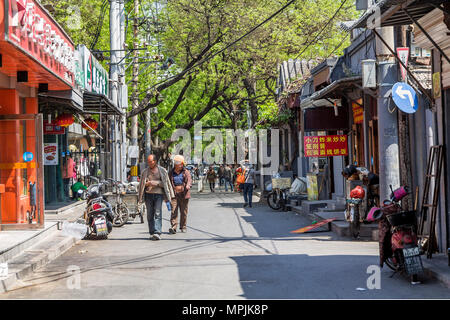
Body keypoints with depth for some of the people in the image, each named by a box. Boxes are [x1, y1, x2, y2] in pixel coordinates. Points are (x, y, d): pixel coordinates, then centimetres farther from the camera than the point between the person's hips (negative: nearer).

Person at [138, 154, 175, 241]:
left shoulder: (162, 171, 6)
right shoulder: (145, 172, 12)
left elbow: (166, 183, 7)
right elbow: (141, 184, 13)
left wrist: (157, 183, -8)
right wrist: (148, 183, -7)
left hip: (158, 194, -3)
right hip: (148, 194, 3)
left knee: (158, 214, -12)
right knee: (150, 215, 3)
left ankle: (157, 233, -18)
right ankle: (152, 233, 11)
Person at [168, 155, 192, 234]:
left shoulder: (186, 172, 4)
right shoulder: (171, 173, 12)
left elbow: (189, 180, -10)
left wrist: (188, 185, -33)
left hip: (183, 194, -1)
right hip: (174, 194, 1)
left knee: (184, 212, 6)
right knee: (174, 211, -10)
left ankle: (183, 227, 19)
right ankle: (173, 227, -15)